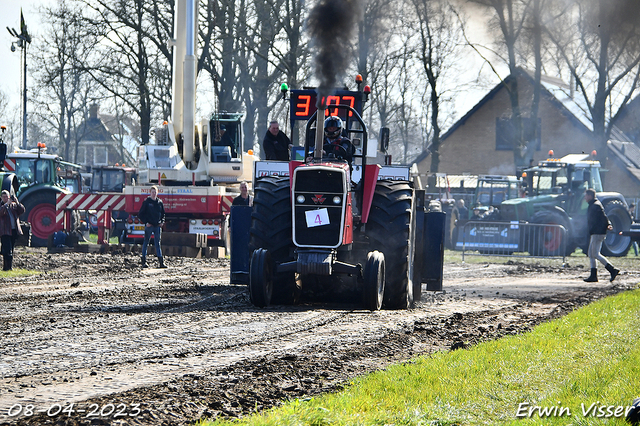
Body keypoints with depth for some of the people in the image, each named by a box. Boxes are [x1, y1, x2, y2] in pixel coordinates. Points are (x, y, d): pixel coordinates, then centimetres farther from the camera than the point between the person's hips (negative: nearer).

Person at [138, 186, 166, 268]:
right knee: (146, 243, 2)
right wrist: (145, 222, -9)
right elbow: (140, 214, -1)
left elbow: (163, 213, 22)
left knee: (157, 243, 2)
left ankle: (161, 262, -2)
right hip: (149, 226, -3)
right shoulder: (146, 202, -2)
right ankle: (144, 262, 7)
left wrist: (162, 221, 7)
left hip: (157, 226, 3)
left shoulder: (159, 202, 10)